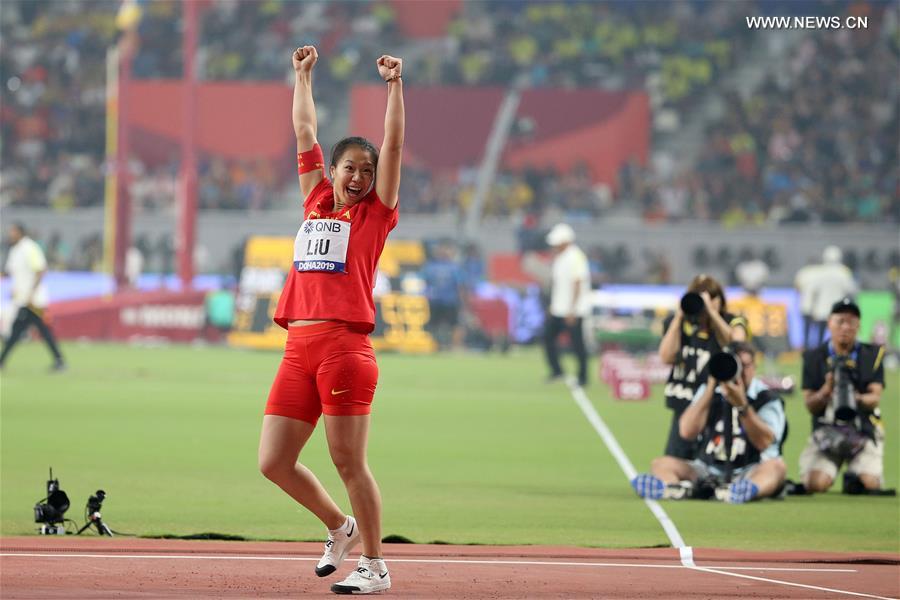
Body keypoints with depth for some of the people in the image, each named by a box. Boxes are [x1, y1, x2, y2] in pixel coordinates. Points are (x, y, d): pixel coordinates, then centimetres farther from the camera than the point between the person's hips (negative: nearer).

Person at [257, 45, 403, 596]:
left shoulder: (375, 215, 8)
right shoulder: (317, 203, 20)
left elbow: (394, 145, 1)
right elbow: (305, 134, 26)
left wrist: (395, 85, -1)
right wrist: (303, 75, 29)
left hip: (345, 346, -5)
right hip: (298, 348, 5)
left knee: (349, 461, -6)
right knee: (274, 462, 3)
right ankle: (340, 527, 25)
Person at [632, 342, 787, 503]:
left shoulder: (768, 400, 1)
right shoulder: (710, 392, 11)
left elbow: (764, 443, -15)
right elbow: (687, 431, -3)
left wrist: (742, 405, -25)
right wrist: (710, 389, -9)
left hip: (749, 473, -3)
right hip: (709, 470, 3)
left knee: (775, 466, -32)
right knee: (661, 464, -15)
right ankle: (678, 488, -52)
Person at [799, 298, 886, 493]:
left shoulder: (872, 354, 6)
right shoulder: (814, 358, 6)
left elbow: (875, 399, -3)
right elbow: (810, 406, 0)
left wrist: (857, 398, -25)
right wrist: (826, 391, -21)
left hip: (864, 430, 0)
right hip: (826, 431, 0)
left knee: (870, 483, -22)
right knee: (816, 484, -23)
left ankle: (855, 477, 14)